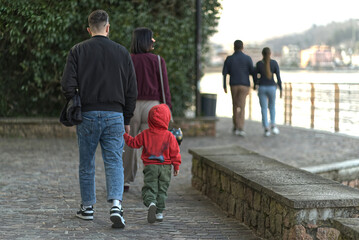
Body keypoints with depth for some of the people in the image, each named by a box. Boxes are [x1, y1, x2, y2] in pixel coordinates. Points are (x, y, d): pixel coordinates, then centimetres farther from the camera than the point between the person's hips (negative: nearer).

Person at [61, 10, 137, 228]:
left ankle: (88, 207, 21)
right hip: (114, 115, 0)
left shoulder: (78, 51, 1)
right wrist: (127, 120, 15)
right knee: (114, 163, 1)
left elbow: (68, 85, -7)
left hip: (87, 115, 0)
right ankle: (116, 204, -18)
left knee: (87, 164, 13)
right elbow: (132, 91, 7)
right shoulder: (122, 52, 5)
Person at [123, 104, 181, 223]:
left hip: (150, 166, -1)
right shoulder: (169, 136, -3)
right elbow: (175, 152, -1)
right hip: (165, 167, 1)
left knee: (149, 188, 1)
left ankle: (151, 203, -29)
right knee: (162, 190, 10)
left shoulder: (145, 134, -2)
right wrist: (176, 165, 8)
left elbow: (134, 143, 8)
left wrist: (125, 136, 24)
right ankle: (159, 212, 9)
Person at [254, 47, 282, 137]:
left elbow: (256, 77, 1)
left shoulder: (258, 64, -6)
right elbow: (278, 77, -7)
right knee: (272, 106, 22)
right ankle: (273, 125, 10)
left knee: (264, 109, 5)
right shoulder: (274, 63, -6)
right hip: (271, 88, 0)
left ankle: (266, 129, -3)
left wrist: (255, 86, 21)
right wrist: (280, 90, 0)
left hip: (262, 88, 0)